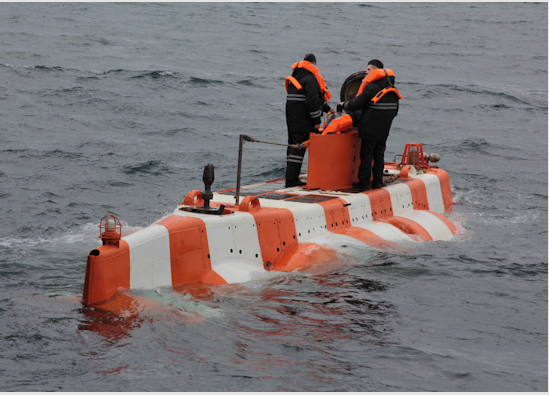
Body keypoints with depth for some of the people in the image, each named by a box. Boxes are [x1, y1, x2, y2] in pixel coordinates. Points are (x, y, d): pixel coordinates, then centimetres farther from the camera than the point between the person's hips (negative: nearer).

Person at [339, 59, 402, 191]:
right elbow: (395, 109, 17)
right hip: (384, 129, 7)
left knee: (366, 154, -1)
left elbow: (356, 104, -13)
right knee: (379, 154, 14)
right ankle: (377, 181, 15)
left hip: (370, 128, -7)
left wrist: (345, 105, 6)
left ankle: (364, 183, 1)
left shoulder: (371, 87, -14)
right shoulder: (391, 88, 10)